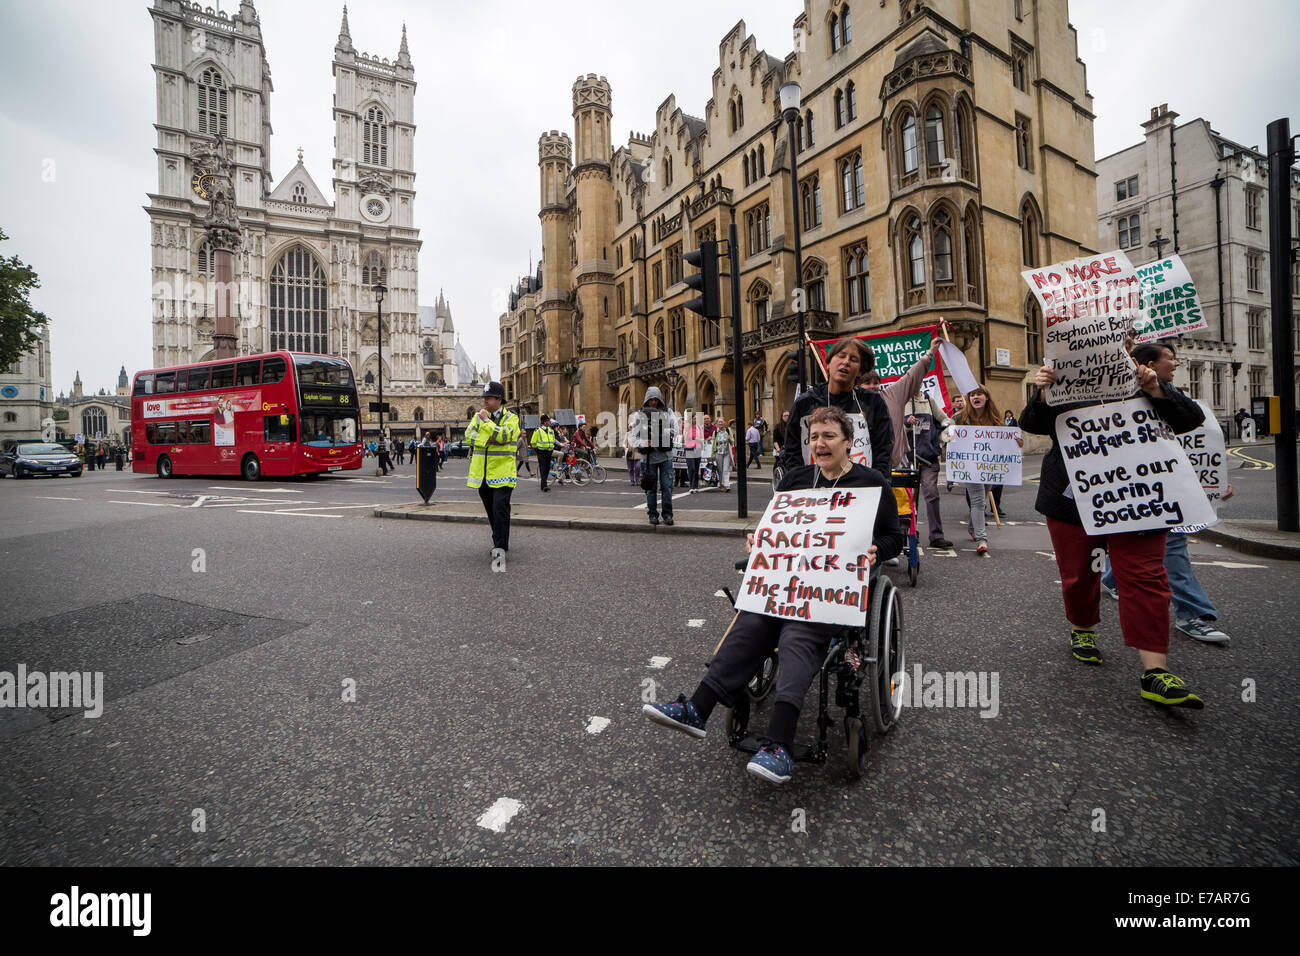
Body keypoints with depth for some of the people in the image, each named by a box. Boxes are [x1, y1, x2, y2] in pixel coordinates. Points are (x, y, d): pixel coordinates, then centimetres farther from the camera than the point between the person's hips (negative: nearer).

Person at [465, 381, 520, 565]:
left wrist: (486, 421, -14)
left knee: (500, 509, -14)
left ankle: (500, 549, -11)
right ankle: (500, 541, 32)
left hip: (502, 472, -5)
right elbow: (468, 436, 0)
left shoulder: (511, 418, -3)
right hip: (482, 472, 5)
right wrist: (487, 440, -14)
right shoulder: (478, 416, 12)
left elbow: (503, 436, -20)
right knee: (491, 511, 15)